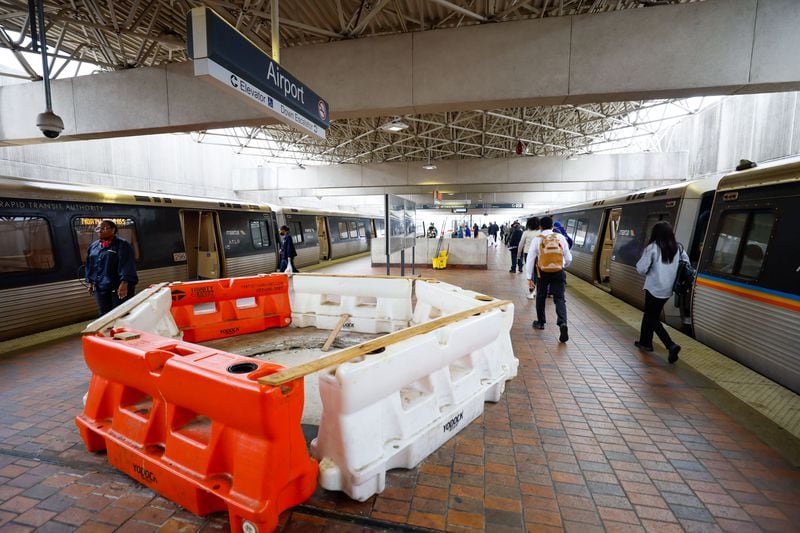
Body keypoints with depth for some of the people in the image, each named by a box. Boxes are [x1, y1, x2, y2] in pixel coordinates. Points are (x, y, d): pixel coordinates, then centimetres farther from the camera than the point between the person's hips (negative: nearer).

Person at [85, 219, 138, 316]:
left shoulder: (122, 244, -7)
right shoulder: (93, 246, 14)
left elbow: (127, 265, -15)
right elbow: (89, 266, 19)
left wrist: (124, 283, -22)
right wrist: (90, 282, 14)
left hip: (119, 287, -6)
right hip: (100, 288, 6)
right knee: (104, 314, 11)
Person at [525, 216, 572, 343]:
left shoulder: (537, 239, 0)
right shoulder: (560, 237, 4)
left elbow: (530, 259, -3)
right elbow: (568, 258, 7)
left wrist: (529, 278, 3)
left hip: (543, 272, -1)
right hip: (559, 272, 1)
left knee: (541, 297, 19)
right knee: (559, 299, 3)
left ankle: (540, 322, 33)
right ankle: (562, 324, -17)